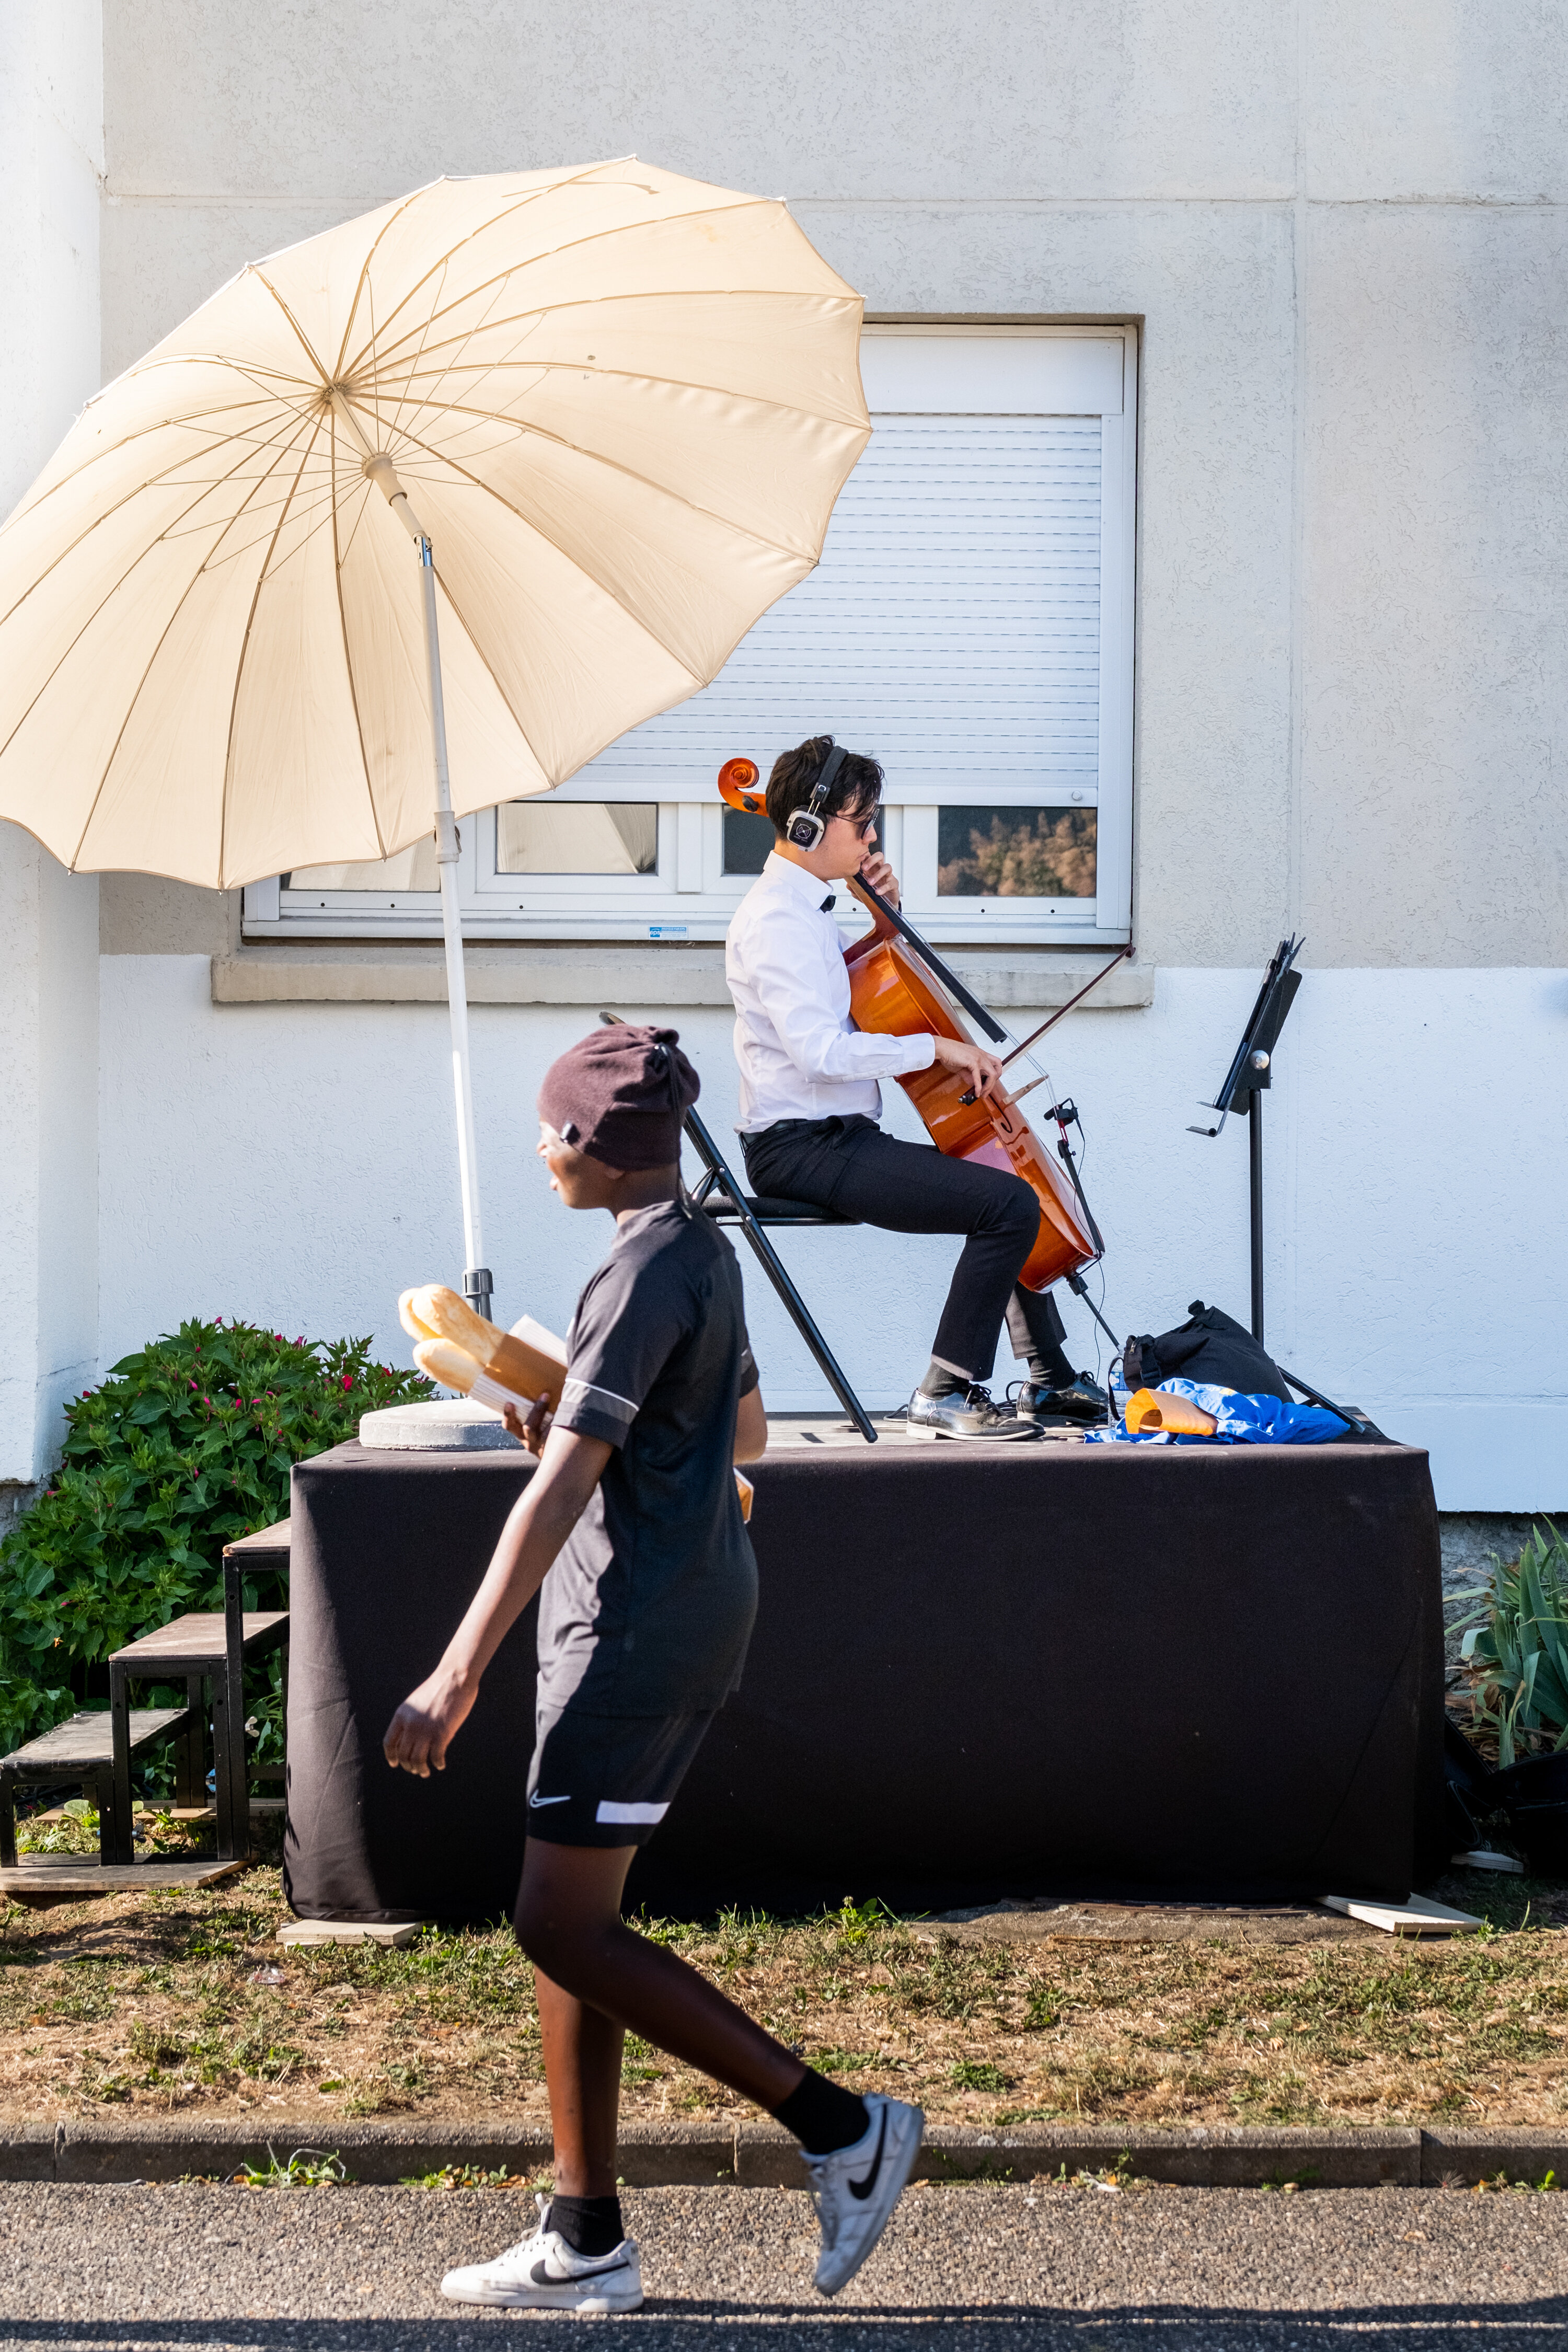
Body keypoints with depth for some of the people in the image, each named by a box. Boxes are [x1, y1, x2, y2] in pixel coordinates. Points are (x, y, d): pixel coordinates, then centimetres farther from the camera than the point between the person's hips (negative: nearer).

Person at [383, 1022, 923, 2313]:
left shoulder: (645, 1276, -17)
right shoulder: (706, 1254, 15)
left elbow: (562, 1489, -23)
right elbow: (747, 1433, 29)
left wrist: (460, 1672, -25)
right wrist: (577, 1427, 19)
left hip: (643, 1627, -10)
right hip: (682, 1613, 10)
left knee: (565, 1929, -7)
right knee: (571, 1925, 11)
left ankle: (841, 2126, -3)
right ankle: (585, 2242, 16)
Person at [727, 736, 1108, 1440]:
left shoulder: (808, 906, 15)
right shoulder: (775, 917, -17)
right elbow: (821, 1052, -28)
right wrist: (935, 1047, -19)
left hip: (838, 1138, 11)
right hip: (801, 1149, -11)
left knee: (1010, 1182, 19)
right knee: (1010, 1204, -20)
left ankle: (1048, 1377, 25)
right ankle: (947, 1393, -12)